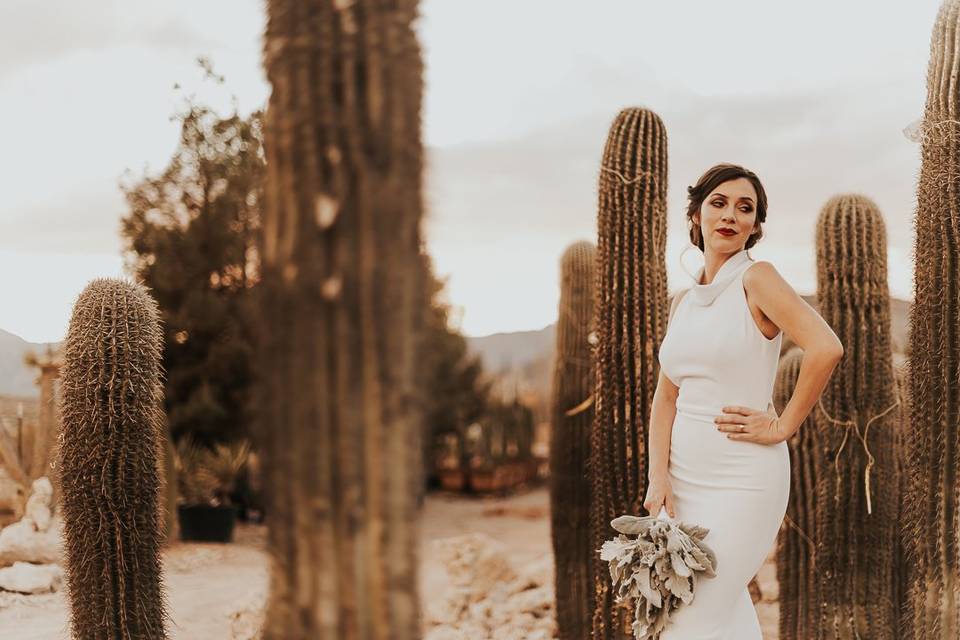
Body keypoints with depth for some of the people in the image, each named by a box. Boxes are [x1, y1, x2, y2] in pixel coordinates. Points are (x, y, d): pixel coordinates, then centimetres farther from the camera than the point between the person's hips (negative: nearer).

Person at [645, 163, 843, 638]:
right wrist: (658, 476, -7)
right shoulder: (682, 303, 11)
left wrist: (782, 427, -16)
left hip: (742, 479, -6)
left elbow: (826, 348, -23)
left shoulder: (757, 279, -9)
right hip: (684, 475, 7)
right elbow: (666, 396, 7)